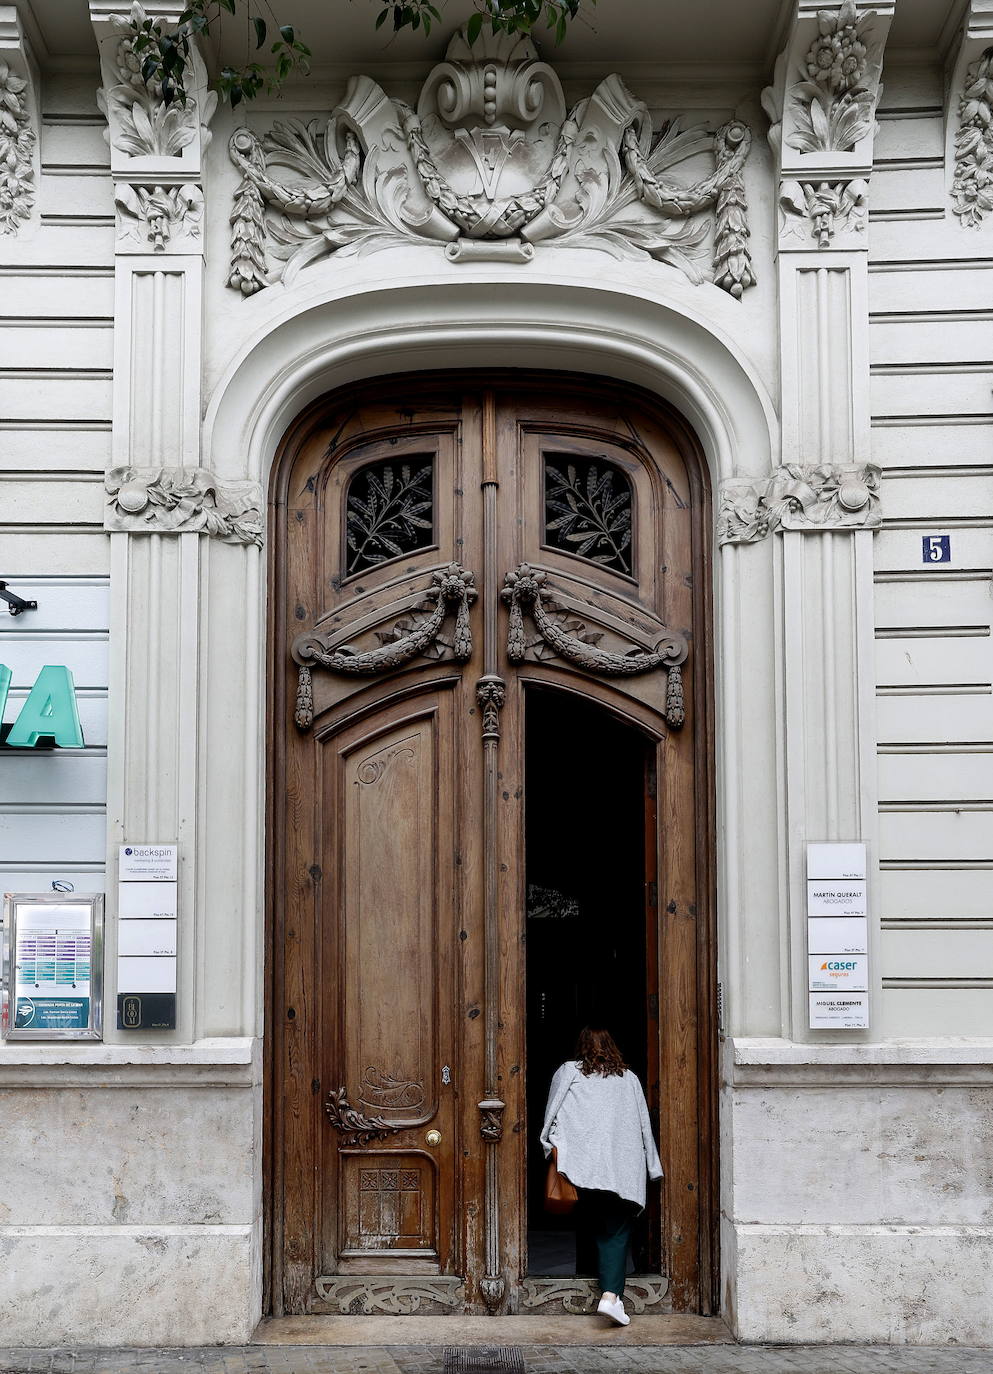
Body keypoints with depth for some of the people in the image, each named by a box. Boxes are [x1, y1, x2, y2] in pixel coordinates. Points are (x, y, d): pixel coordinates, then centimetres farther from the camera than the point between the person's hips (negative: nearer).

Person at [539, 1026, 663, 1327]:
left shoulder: (568, 1072, 8)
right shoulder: (628, 1078, 11)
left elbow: (551, 1114, 5)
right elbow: (644, 1125, 12)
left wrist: (551, 1148, 16)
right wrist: (653, 1168, 17)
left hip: (581, 1166, 0)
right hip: (623, 1171, 0)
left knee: (589, 1228, 14)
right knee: (616, 1233, -1)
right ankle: (611, 1294, -16)